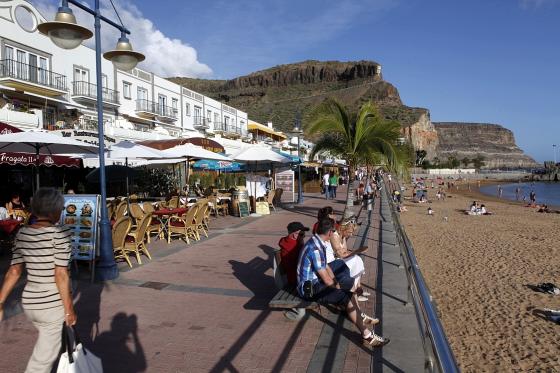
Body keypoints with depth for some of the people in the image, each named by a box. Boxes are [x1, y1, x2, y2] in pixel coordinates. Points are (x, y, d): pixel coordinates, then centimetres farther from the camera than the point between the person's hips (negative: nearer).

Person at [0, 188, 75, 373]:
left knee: (64, 337, 28)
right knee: (43, 358, 6)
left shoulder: (22, 233, 2)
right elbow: (61, 275, -18)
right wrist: (69, 309, -11)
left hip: (29, 304, 6)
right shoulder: (59, 233, -17)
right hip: (53, 304, -6)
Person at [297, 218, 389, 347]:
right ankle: (367, 336, -12)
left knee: (349, 292, 13)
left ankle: (360, 316, 31)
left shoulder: (317, 242, 5)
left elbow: (326, 267, 17)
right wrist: (336, 287, -3)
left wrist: (336, 283, 8)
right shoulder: (315, 249, -27)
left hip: (315, 283, 10)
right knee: (348, 298, -18)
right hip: (310, 289, -10)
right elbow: (326, 280, -23)